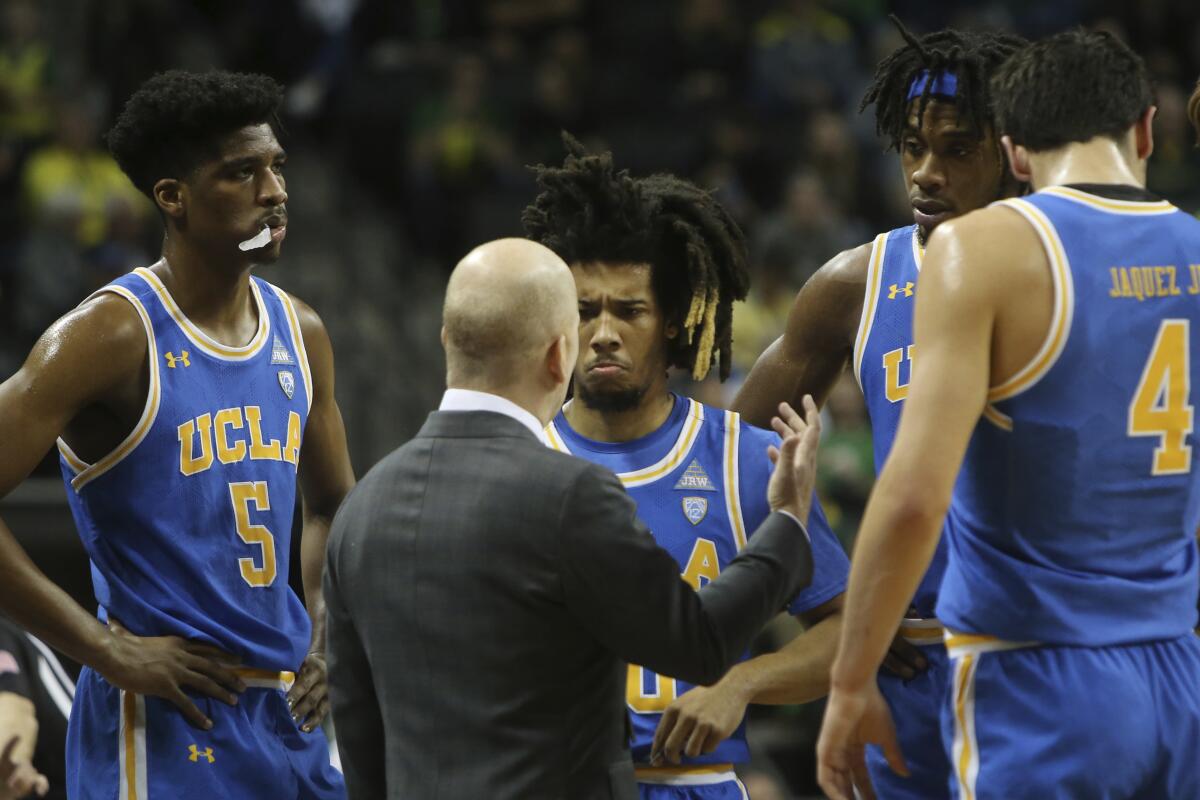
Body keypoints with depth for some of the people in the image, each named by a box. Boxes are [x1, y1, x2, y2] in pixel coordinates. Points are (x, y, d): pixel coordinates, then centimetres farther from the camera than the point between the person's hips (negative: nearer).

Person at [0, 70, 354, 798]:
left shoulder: (299, 332, 9)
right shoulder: (113, 335, -12)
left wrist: (329, 636, 8)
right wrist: (108, 651, -17)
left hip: (289, 710, 7)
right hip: (167, 726, -7)